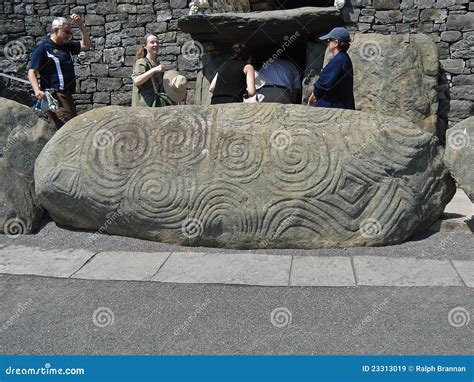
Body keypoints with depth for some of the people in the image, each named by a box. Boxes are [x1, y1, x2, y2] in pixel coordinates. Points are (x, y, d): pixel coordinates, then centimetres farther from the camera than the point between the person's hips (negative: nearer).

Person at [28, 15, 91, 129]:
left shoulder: (66, 46, 18)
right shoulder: (43, 48, -4)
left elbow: (86, 45, 23)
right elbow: (32, 72, -8)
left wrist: (81, 25, 11)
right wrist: (37, 90, -25)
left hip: (67, 95, 9)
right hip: (55, 96, -9)